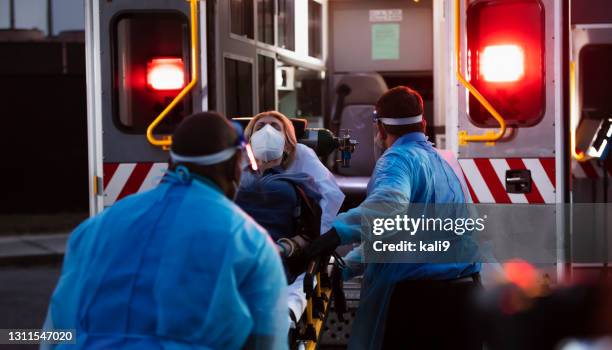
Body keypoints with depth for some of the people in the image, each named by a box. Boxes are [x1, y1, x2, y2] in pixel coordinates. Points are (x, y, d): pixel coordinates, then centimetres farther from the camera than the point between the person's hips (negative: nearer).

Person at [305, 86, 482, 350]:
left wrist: (339, 231, -38)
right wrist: (350, 263, 29)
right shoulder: (439, 160, 21)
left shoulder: (398, 158, -8)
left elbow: (389, 202, -33)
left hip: (415, 294, -8)